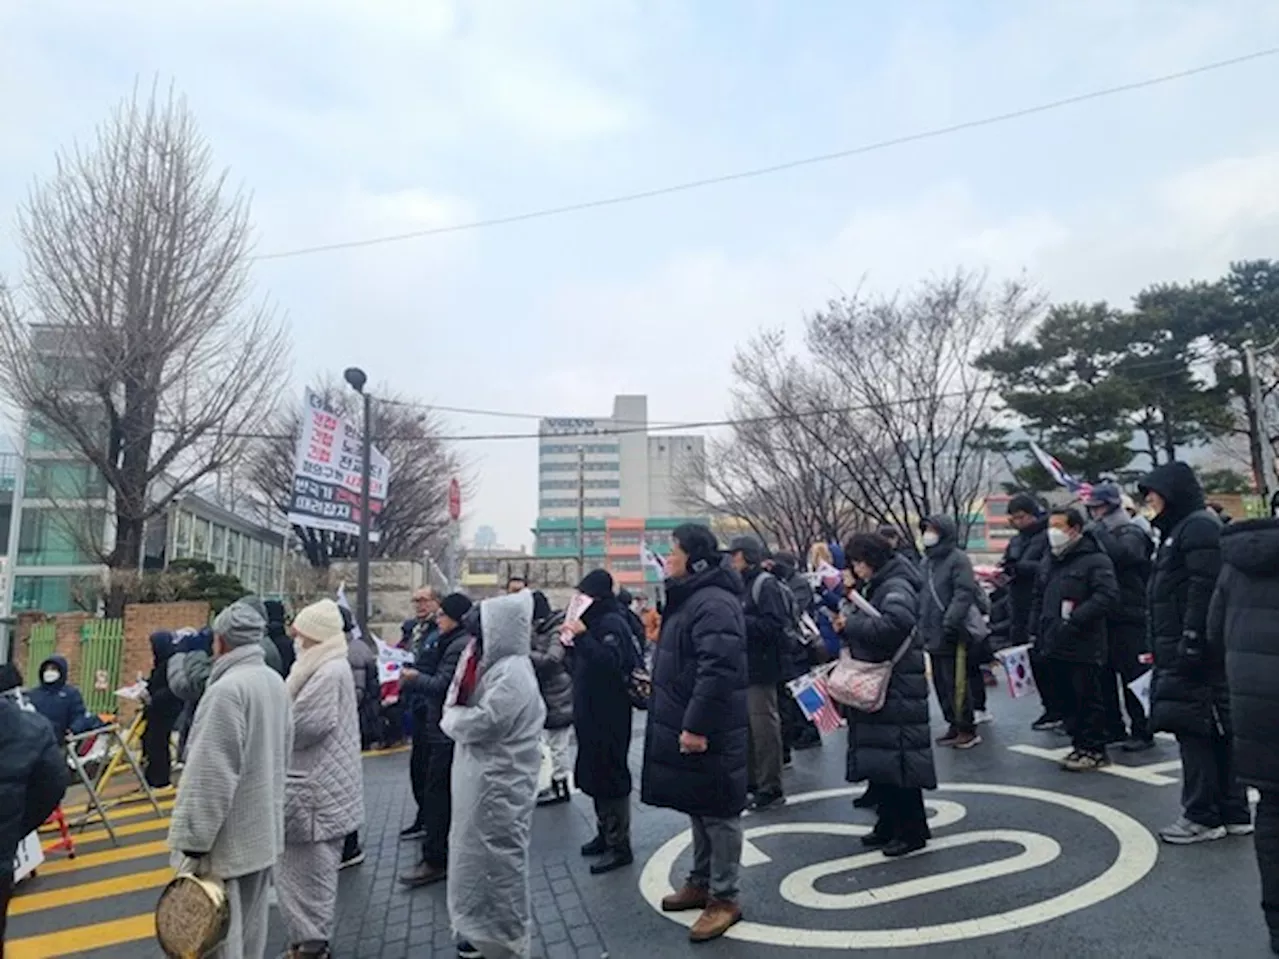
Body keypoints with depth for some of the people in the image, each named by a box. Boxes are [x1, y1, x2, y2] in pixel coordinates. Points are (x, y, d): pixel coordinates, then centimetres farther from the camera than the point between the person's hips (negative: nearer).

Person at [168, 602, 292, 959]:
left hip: (230, 840, -9)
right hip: (263, 831, 9)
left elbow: (210, 776, -23)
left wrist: (193, 843, -17)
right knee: (250, 930, 19)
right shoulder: (274, 681, 6)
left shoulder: (228, 689, -22)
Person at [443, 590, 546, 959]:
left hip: (499, 782, -10)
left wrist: (452, 717, -9)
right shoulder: (498, 665, 9)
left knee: (497, 858, 4)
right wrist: (457, 715, -11)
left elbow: (479, 724, -27)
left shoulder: (512, 673, -22)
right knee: (480, 855, 21)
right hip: (483, 779, 10)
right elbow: (459, 705, 10)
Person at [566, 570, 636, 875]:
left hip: (609, 716, -10)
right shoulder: (595, 621, 13)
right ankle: (605, 834, 31)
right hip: (592, 714, 10)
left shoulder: (612, 623, -16)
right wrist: (573, 641, 4)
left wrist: (582, 637, -30)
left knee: (609, 775, -3)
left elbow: (611, 662, -29)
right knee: (594, 774, 17)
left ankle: (619, 845, 7)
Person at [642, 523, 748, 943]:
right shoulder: (690, 597, 12)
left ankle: (724, 898, 17)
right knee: (698, 808, 21)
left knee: (718, 813, 4)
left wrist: (697, 726, -27)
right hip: (685, 725, 10)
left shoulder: (713, 603, -21)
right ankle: (701, 882, 35)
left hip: (709, 732, -10)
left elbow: (717, 670, -29)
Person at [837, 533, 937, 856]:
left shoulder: (896, 588, -13)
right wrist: (846, 627, 1)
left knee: (898, 758, -2)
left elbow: (896, 624, -32)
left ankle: (912, 830, 10)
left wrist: (851, 626, -21)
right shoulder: (872, 589, 15)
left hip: (898, 689, -9)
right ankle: (888, 824, 25)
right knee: (878, 759, 14)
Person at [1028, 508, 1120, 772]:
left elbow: (1107, 595, -21)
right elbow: (1039, 597, 22)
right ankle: (1079, 744, 24)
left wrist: (1075, 620, -23)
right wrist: (1037, 630, 14)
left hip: (1084, 646, -8)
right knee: (1070, 698, 14)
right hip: (1055, 644, 8)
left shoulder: (1095, 559, -10)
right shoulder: (1050, 560, 16)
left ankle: (1094, 750, 11)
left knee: (1088, 698, 0)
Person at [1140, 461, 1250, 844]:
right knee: (1217, 729, 13)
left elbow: (1205, 587, -21)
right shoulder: (1179, 529, 20)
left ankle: (1202, 816, 2)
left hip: (1196, 651, -10)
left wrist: (1192, 641, -24)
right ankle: (1233, 813, 21)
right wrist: (1162, 649, 21)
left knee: (1193, 727, -5)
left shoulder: (1199, 526, -11)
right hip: (1183, 651, 10)